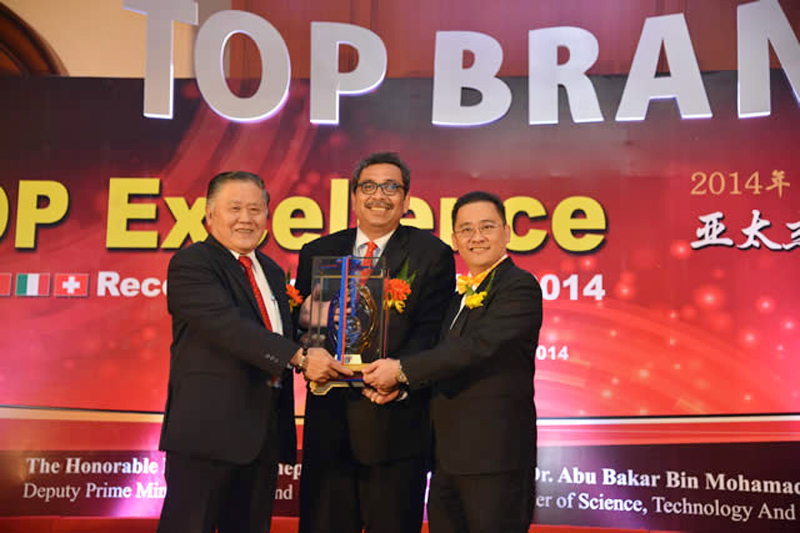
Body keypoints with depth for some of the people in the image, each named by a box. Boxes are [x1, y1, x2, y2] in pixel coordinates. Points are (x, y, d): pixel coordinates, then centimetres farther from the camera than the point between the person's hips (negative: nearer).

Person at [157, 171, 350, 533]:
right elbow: (228, 326, -21)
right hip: (208, 430, -7)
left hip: (264, 434, 7)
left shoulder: (271, 271, 18)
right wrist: (300, 357, -25)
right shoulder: (190, 264, -7)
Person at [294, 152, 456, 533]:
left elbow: (431, 329, -7)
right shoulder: (317, 253, 12)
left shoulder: (432, 255, 2)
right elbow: (301, 324, 9)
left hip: (395, 420, -3)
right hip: (329, 419, 3)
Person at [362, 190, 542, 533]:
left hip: (494, 456, -8)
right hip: (448, 457, 8)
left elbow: (479, 346, -22)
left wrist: (402, 370, -19)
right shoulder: (462, 293, 18)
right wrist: (398, 384, -2)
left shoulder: (520, 286, -10)